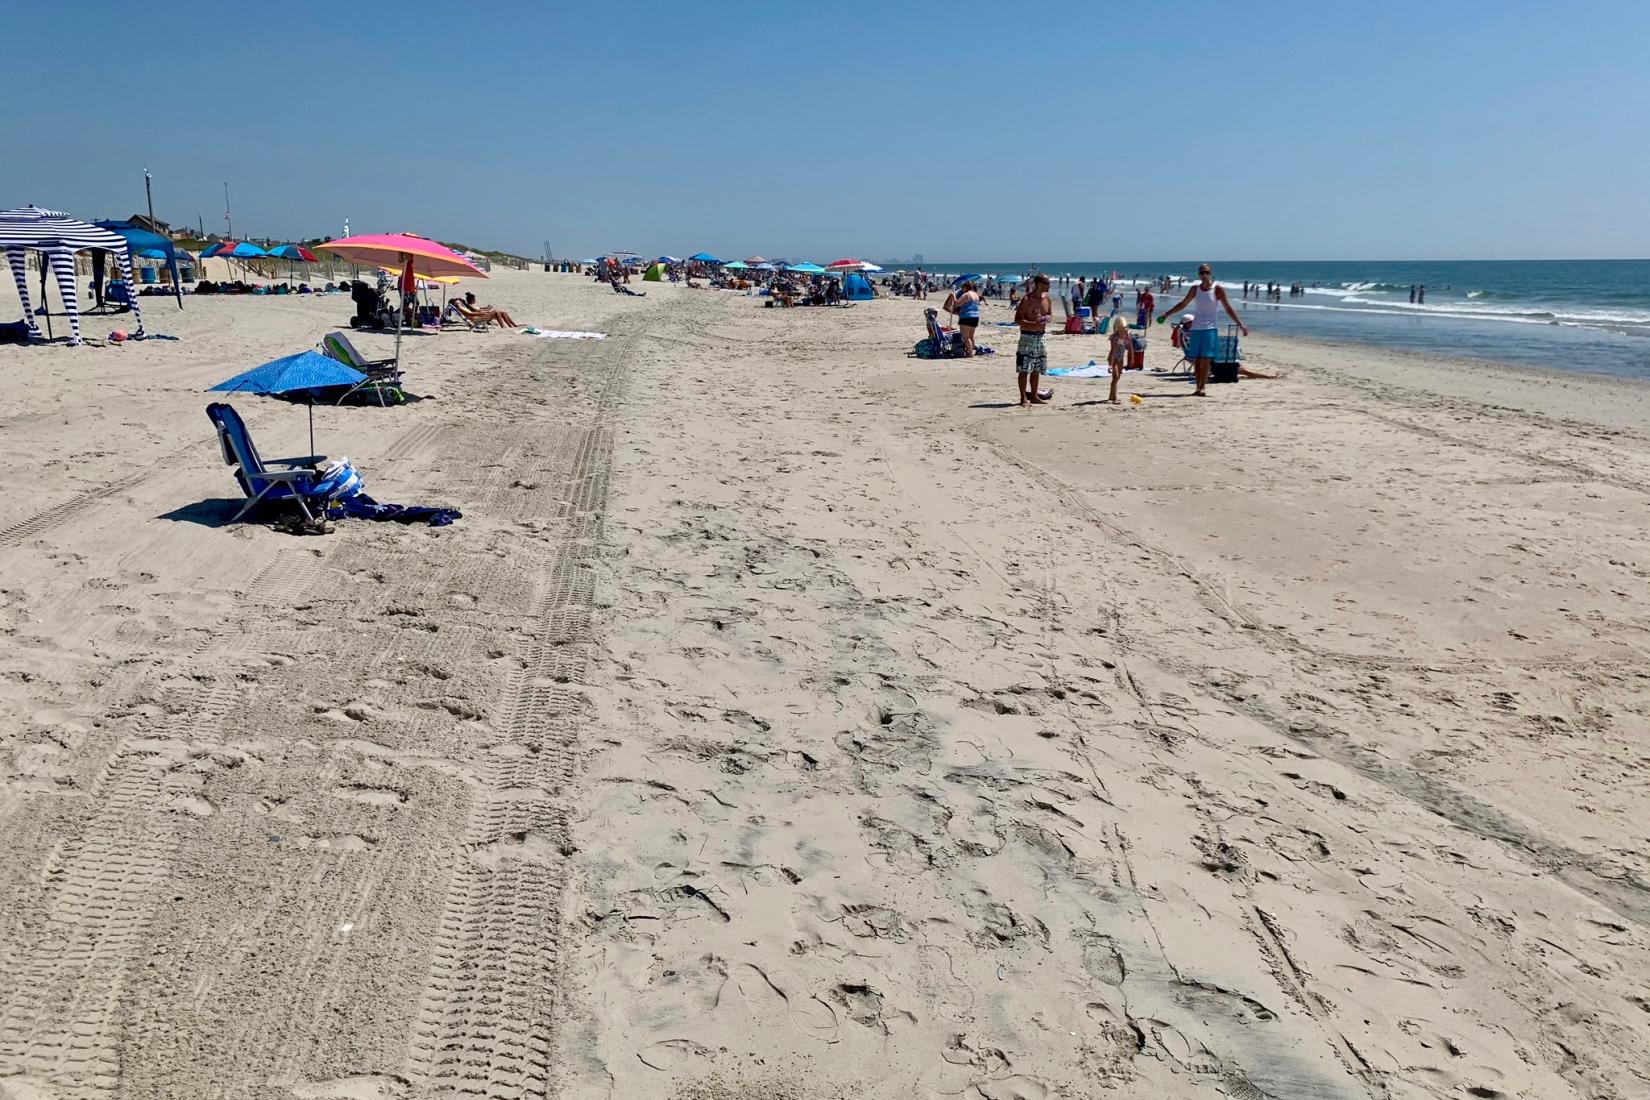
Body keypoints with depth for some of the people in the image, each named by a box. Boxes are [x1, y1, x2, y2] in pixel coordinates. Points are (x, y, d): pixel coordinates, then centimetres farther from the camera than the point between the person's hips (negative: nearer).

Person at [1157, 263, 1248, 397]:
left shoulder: (1218, 289, -4)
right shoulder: (1195, 289, 7)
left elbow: (1229, 309, -1)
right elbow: (1183, 304, 20)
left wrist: (1240, 325, -6)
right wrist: (1166, 314, 21)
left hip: (1210, 328, -4)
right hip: (1196, 328, 4)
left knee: (1205, 359, -10)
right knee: (1196, 360, 3)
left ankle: (1201, 388, -9)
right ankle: (1198, 388, 9)